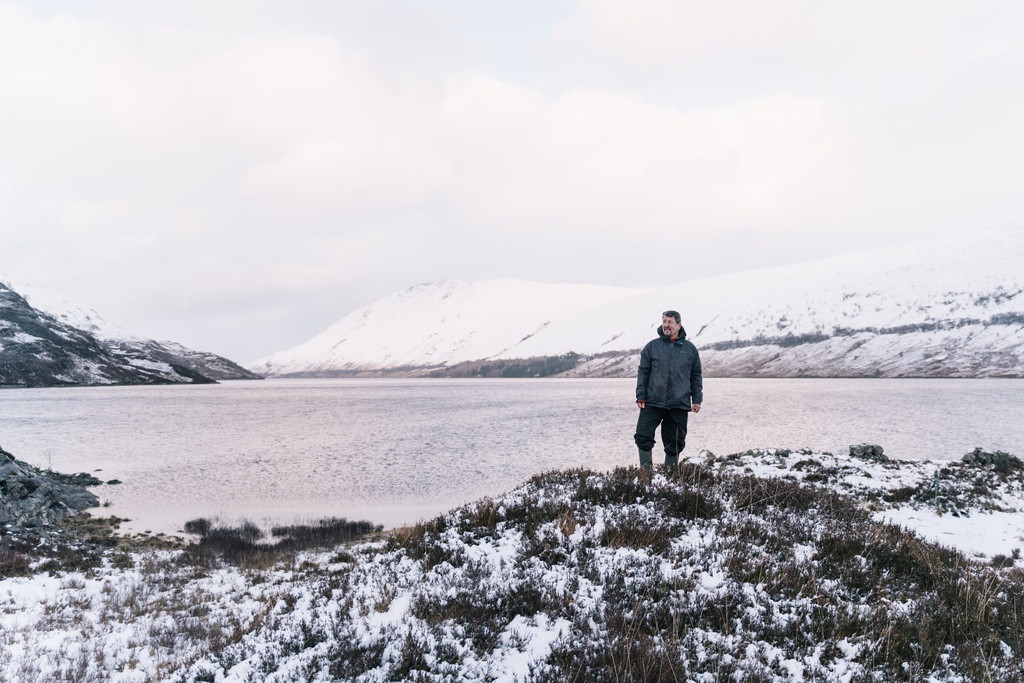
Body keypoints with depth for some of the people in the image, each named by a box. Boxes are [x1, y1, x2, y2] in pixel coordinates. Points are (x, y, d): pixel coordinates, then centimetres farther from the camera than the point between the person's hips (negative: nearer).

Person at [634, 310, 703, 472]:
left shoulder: (690, 349, 8)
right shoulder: (652, 346, 4)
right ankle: (645, 469, 4)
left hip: (680, 405, 1)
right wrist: (641, 396, -3)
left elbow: (696, 376, 12)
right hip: (653, 403, -1)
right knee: (643, 436, -8)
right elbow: (643, 372, 5)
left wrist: (697, 399, 6)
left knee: (675, 442, 7)